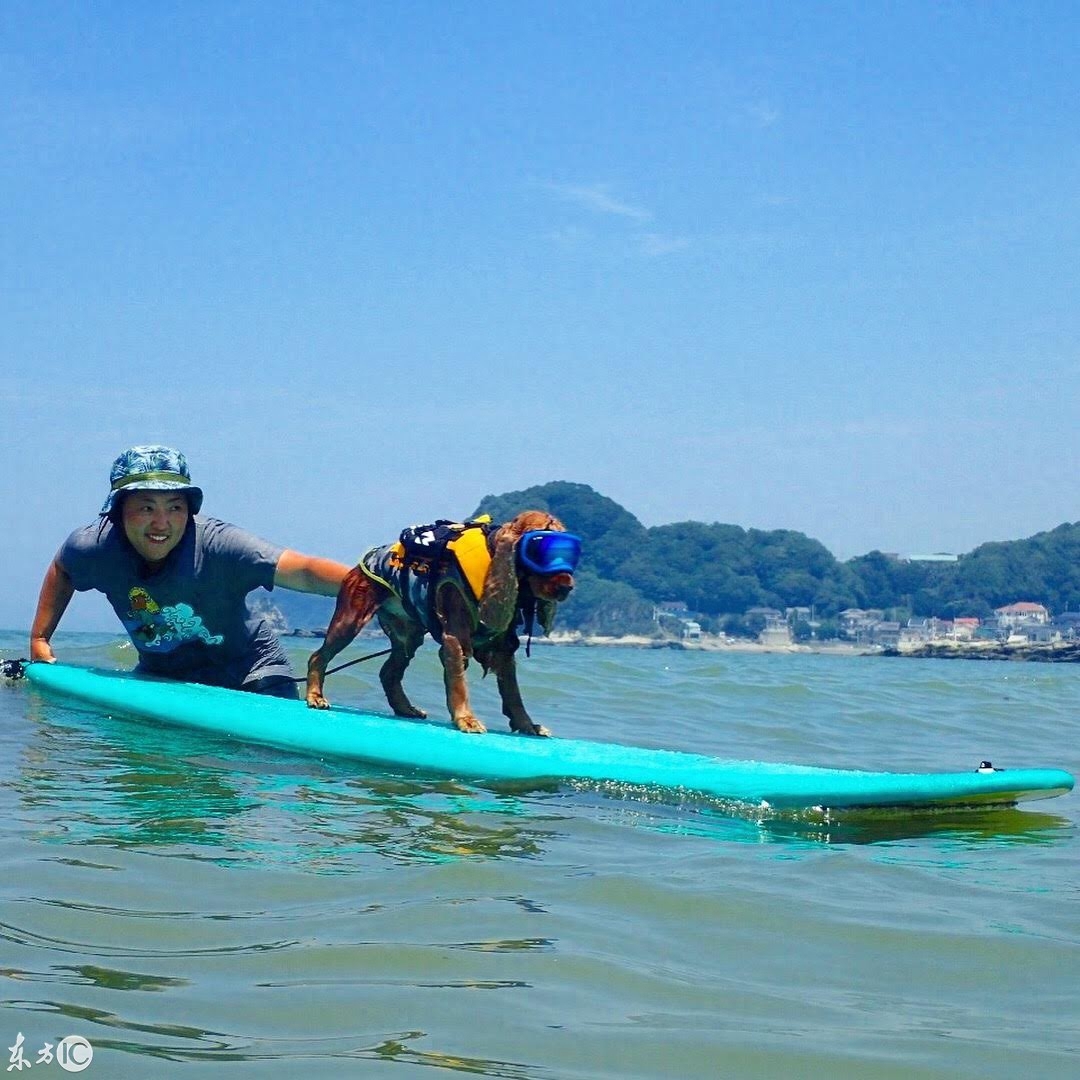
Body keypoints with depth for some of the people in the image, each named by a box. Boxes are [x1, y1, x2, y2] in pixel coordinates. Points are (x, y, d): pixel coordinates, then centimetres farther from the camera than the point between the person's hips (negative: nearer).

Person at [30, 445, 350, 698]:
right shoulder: (96, 547, -17)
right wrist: (39, 638, 7)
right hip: (160, 676, 5)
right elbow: (60, 569, 10)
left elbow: (304, 571, -45)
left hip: (247, 673, -5)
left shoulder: (214, 545, -32)